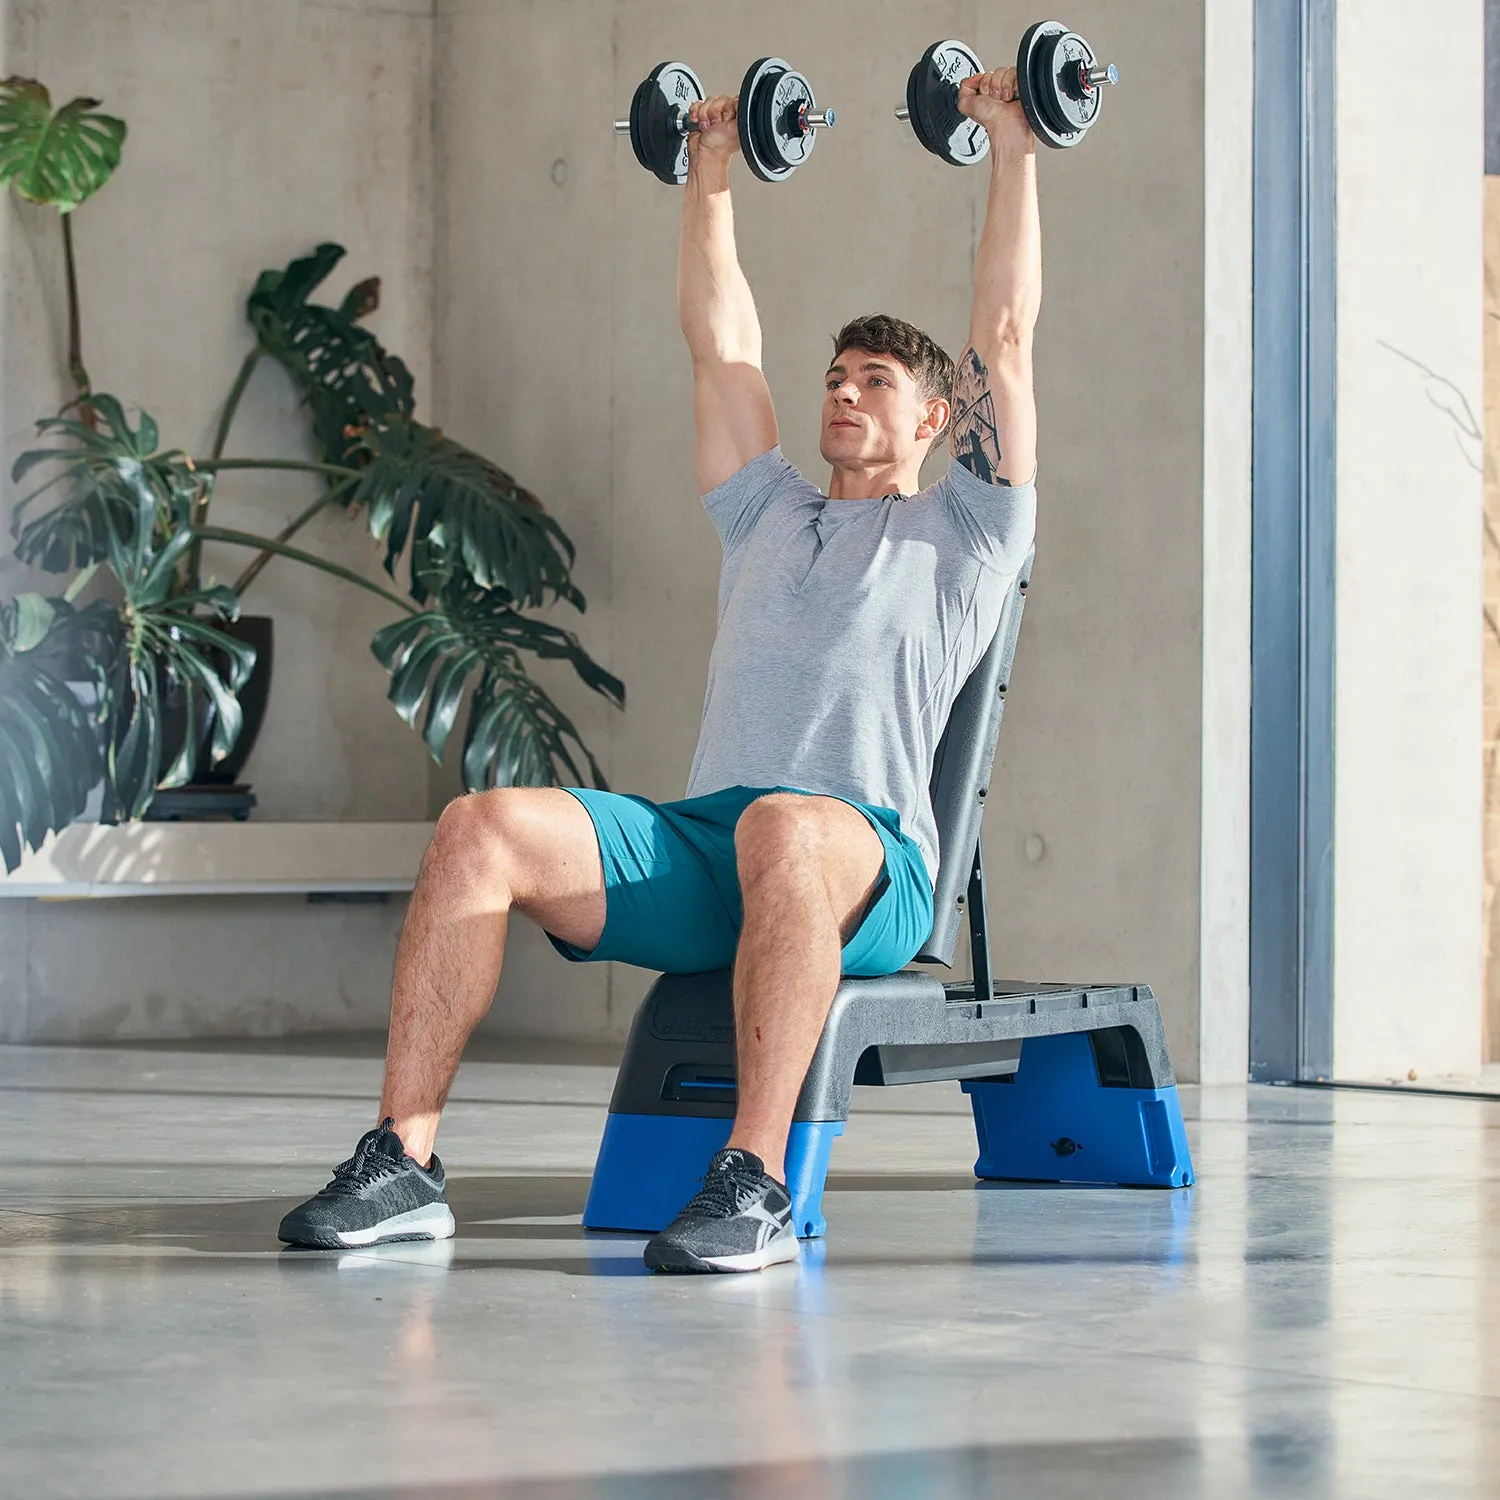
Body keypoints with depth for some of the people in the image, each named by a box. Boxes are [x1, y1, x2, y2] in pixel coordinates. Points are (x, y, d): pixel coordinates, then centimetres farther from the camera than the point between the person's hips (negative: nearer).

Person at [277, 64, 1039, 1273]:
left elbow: (1006, 337, 13)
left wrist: (1014, 151, 14)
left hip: (865, 867, -5)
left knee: (783, 828, -43)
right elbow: (720, 339, 37)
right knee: (486, 828, -22)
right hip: (697, 850, 5)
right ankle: (403, 1161, -28)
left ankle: (756, 1184, -44)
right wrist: (712, 175, 41)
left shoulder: (961, 530, 19)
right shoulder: (770, 517, 33)